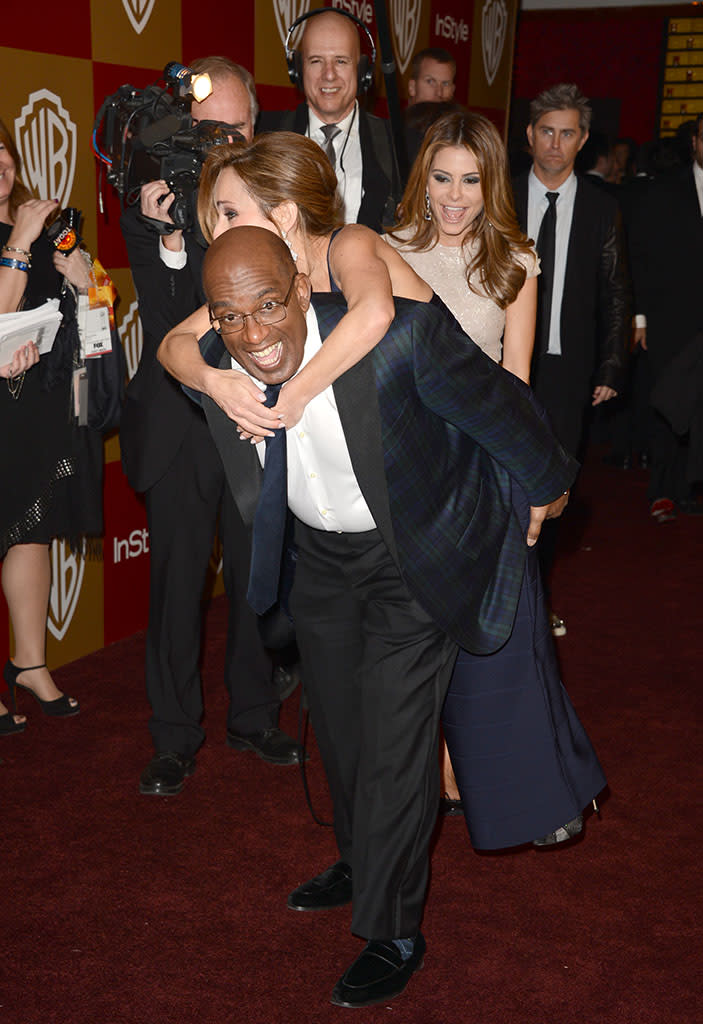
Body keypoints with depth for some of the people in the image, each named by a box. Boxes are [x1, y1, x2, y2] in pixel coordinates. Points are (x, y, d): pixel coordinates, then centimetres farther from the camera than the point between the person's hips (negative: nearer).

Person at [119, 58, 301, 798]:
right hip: (181, 430, -2)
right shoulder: (151, 209, -6)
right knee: (176, 585, 6)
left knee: (257, 577, 14)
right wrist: (169, 242, -27)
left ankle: (253, 716, 33)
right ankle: (175, 739, 22)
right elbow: (164, 331, -15)